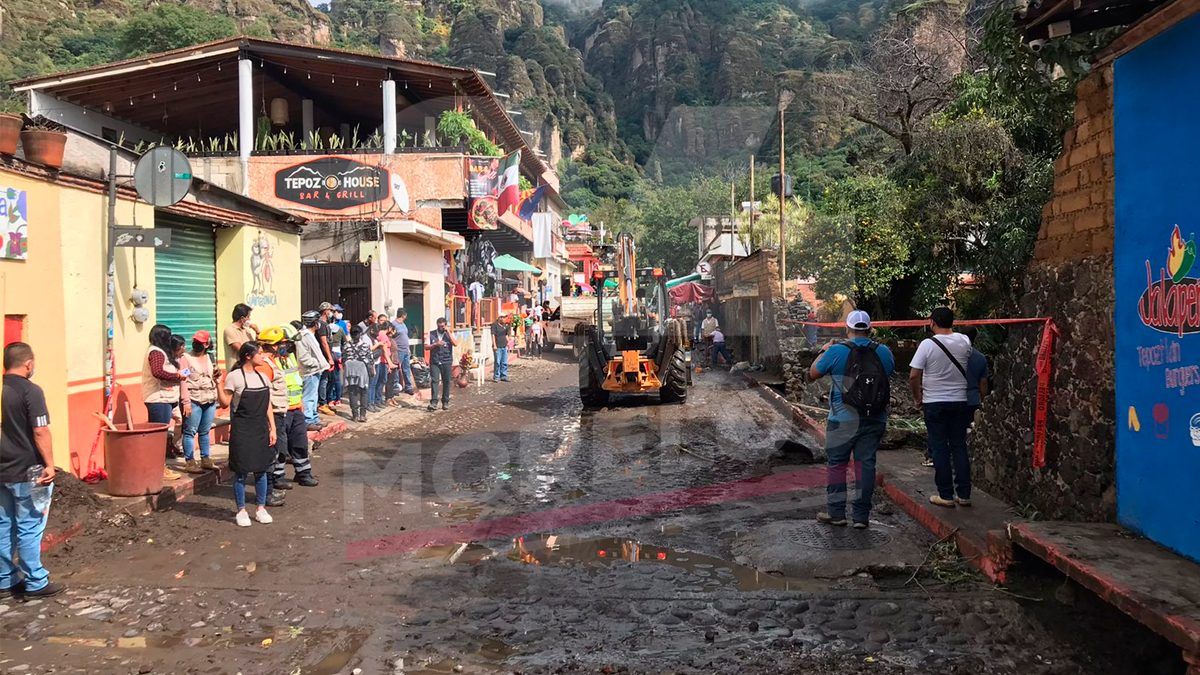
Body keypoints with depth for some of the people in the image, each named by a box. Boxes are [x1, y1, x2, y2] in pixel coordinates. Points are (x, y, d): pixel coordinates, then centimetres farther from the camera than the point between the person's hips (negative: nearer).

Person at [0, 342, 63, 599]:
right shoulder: (30, 391, -15)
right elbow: (40, 432, -19)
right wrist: (49, 464, -13)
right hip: (26, 472, -7)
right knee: (29, 529, 0)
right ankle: (35, 583, 7)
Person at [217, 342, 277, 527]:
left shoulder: (262, 377, 10)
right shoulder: (234, 376, -8)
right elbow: (225, 403, -8)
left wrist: (272, 429, 7)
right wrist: (219, 384, -20)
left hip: (261, 429, 6)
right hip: (242, 430, -6)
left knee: (262, 470, 9)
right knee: (241, 471, 1)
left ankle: (261, 508, 21)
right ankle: (241, 511, 12)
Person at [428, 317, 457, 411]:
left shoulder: (449, 334, 5)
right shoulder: (432, 334, 6)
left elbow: (455, 344, -11)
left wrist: (448, 332, -11)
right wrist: (436, 344, -12)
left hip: (446, 361, 1)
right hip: (434, 361, -1)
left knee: (446, 381, 4)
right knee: (434, 380, -10)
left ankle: (445, 402, 15)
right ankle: (434, 402, -13)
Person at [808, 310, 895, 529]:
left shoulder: (836, 351, -11)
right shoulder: (884, 352, -1)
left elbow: (812, 374, -1)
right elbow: (890, 371, 21)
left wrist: (823, 352, 14)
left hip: (843, 420, -3)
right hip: (875, 419, 3)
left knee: (836, 463, 9)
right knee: (866, 463, 8)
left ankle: (836, 513, 14)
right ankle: (862, 515, 12)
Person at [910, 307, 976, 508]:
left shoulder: (927, 344, -13)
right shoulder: (964, 341, -2)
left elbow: (914, 376, -15)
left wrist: (917, 397, 1)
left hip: (934, 403, -4)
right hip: (960, 401, 4)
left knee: (940, 449, 3)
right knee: (959, 447, 11)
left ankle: (946, 495, 5)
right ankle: (963, 494, 13)